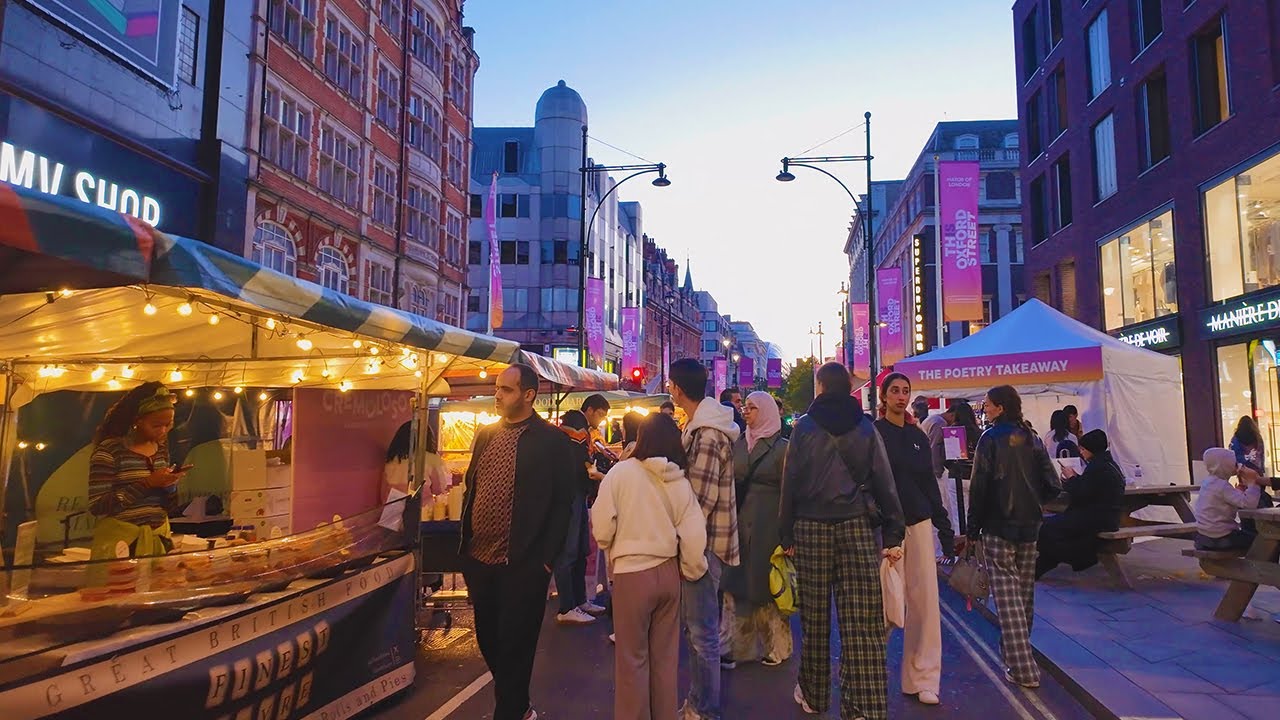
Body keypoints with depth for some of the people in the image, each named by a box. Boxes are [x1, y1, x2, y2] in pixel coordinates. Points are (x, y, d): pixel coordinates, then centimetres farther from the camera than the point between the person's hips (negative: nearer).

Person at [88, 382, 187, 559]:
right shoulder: (109, 450, -11)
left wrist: (170, 485, -8)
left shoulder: (161, 450, 8)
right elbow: (97, 506, -17)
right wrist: (147, 483, -21)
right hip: (120, 539, -5)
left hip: (159, 538, 6)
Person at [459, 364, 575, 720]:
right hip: (479, 559, 7)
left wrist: (546, 559, -11)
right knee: (488, 640, 17)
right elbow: (470, 487, 15)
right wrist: (465, 543, 9)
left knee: (514, 646, 4)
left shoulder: (552, 440, -9)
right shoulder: (485, 434, 9)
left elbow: (562, 503, -9)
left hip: (523, 565, -6)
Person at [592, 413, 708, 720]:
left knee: (632, 657, 11)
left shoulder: (621, 472, -13)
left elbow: (602, 528, -12)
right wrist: (691, 572, 12)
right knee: (665, 656, 17)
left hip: (631, 573, -4)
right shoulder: (681, 482, -3)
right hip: (668, 572, 4)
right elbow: (694, 537, -5)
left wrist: (612, 551, 10)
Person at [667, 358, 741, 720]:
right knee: (697, 625, 19)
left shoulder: (707, 435, -20)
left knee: (702, 631, 0)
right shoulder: (700, 426, 12)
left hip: (703, 542, -10)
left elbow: (700, 499, -22)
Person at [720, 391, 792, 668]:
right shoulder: (740, 444, 9)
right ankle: (737, 645, 15)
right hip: (739, 522, 5)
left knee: (765, 583, 4)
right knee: (737, 584, 6)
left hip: (767, 525, -5)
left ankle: (777, 646, 20)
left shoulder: (781, 447, -6)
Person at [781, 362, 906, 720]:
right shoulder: (865, 427, 5)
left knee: (815, 617, 9)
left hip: (812, 528, -1)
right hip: (856, 526, 1)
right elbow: (884, 481, 2)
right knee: (863, 622, -1)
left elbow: (790, 482, 0)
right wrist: (893, 534, 4)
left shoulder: (804, 427, 1)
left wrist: (787, 534, 6)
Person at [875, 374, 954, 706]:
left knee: (925, 601, 1)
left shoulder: (918, 436, 13)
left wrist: (946, 531, 11)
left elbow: (930, 485, 15)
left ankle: (923, 679, 9)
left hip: (919, 523, 4)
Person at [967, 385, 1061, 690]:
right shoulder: (1031, 439, 5)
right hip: (1029, 527, 6)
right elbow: (1053, 485, 3)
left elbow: (979, 486, -12)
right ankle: (1017, 652, 31)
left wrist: (973, 528, -5)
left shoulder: (991, 438, -9)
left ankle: (1022, 669, -7)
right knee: (1025, 593, 16)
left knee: (1008, 596, -4)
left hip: (998, 527, -6)